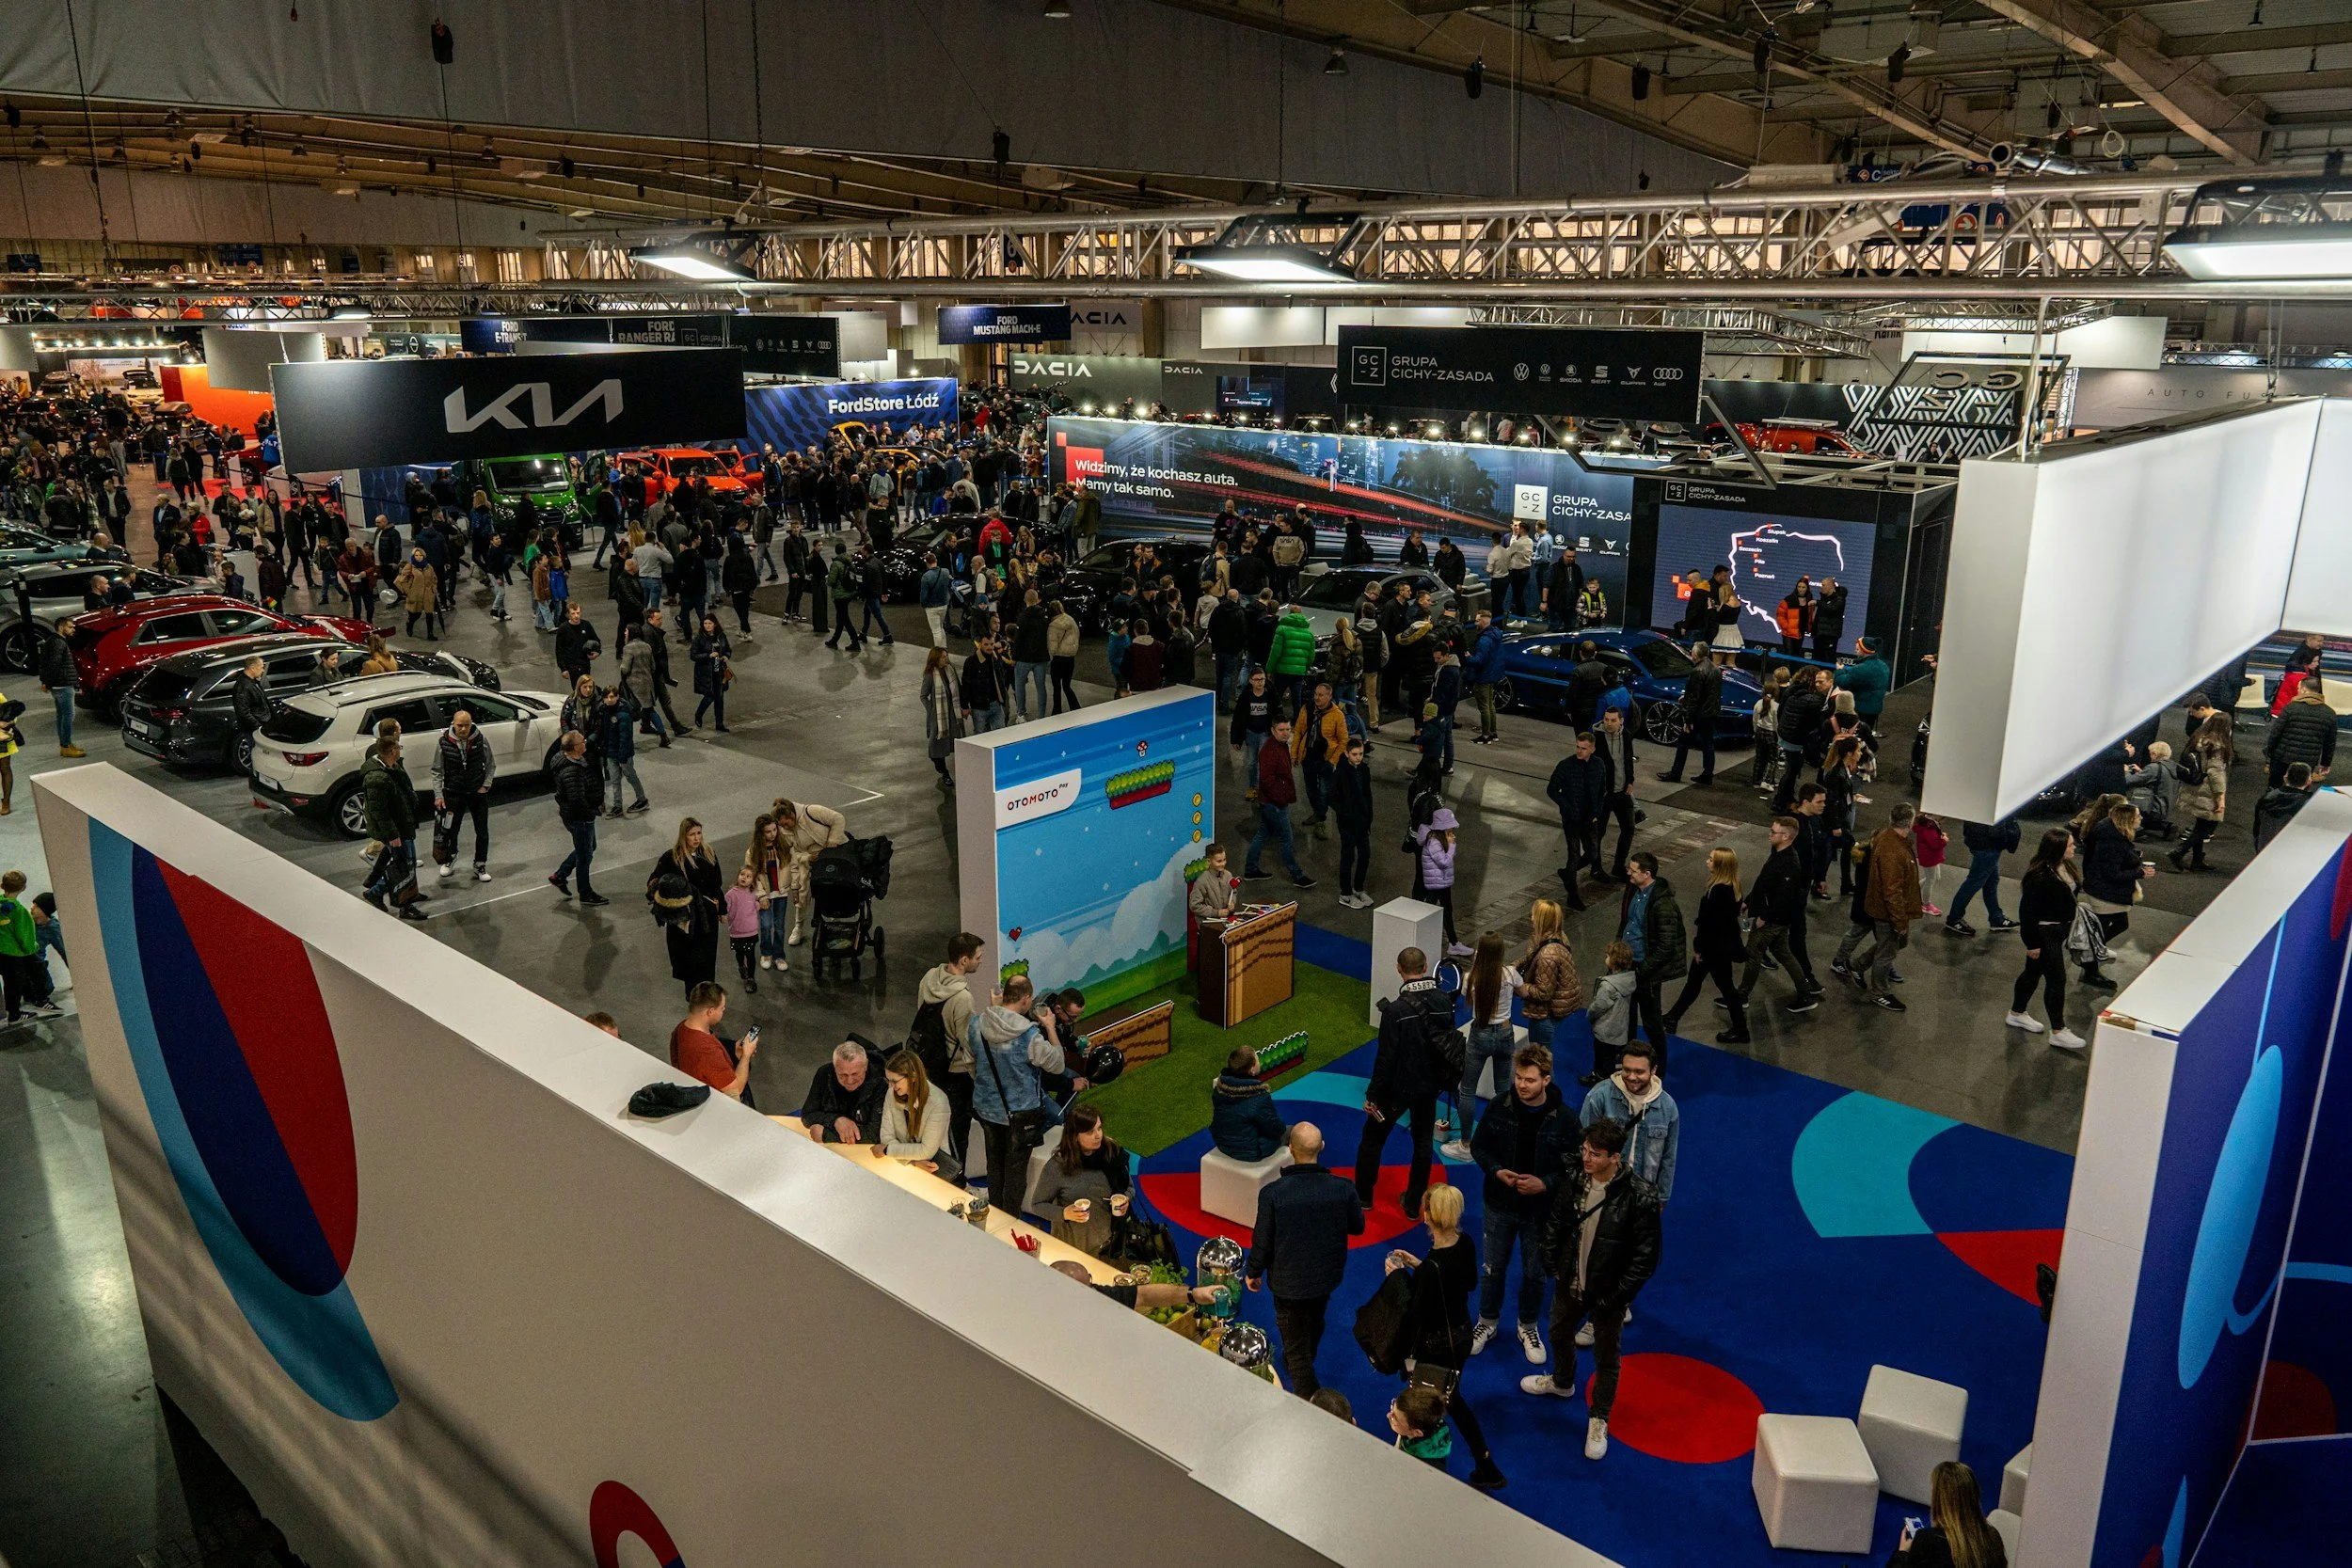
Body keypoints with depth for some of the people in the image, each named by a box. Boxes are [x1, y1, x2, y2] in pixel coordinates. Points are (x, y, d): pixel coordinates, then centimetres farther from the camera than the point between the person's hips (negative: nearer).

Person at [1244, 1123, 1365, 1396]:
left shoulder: (1272, 1193, -30)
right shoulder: (1343, 1190, -22)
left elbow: (1262, 1241, -18)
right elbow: (1358, 1227, -3)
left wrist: (1253, 1272, 2)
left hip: (1289, 1281, -4)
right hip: (1327, 1276, 5)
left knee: (1295, 1345, 14)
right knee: (1314, 1324, 34)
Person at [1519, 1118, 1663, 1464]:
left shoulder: (1639, 1198, -28)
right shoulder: (1574, 1177, -14)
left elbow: (1645, 1257, -20)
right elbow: (1555, 1221, 3)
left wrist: (1616, 1296, -17)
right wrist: (1552, 1264, 1)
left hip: (1607, 1293, -5)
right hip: (1569, 1283, 5)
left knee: (1606, 1358, 15)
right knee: (1560, 1333, 28)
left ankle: (1598, 1421, 37)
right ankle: (1562, 1382, 58)